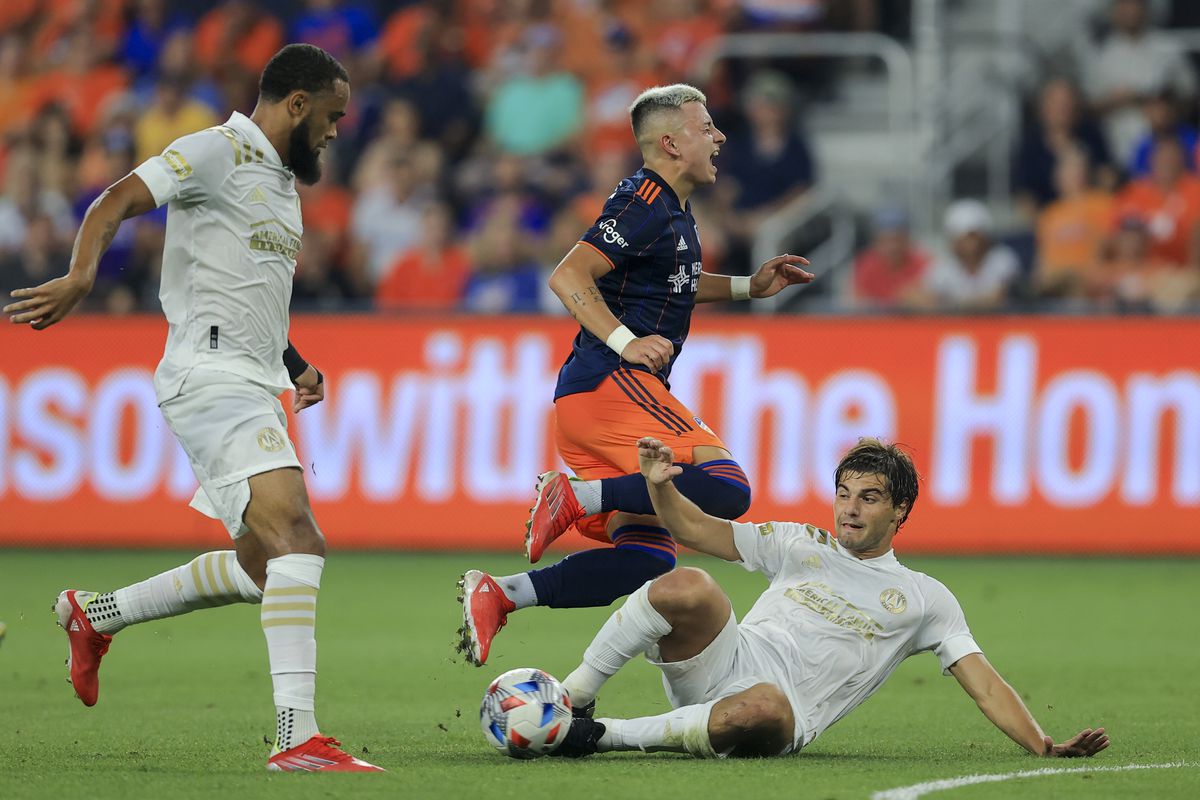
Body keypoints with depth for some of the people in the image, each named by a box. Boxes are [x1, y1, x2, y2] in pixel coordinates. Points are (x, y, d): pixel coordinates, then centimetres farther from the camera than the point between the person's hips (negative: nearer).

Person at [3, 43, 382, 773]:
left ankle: (96, 615, 34)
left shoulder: (282, 180, 22)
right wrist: (82, 275, -36)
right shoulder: (217, 152, -6)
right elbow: (119, 200, -19)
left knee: (259, 568, 16)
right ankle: (298, 737, -31)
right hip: (212, 381, -10)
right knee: (297, 538, -24)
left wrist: (296, 365, 20)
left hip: (256, 391, 10)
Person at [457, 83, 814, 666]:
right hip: (611, 385, -10)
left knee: (648, 559, 0)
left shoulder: (672, 210, 21)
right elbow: (568, 277, -18)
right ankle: (578, 496, -21)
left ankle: (497, 594, -5)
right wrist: (626, 341, -24)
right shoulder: (645, 203, -10)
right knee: (727, 487, -23)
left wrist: (747, 287, 30)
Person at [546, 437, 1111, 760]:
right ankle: (572, 697, -18)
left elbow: (984, 684, 10)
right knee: (688, 586, -30)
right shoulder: (802, 546, 21)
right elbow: (695, 529, 21)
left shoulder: (926, 600, 14)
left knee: (764, 708, -43)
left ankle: (604, 736, -30)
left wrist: (1044, 746, -5)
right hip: (725, 664, 2)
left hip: (781, 719, -2)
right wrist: (660, 486, -1)